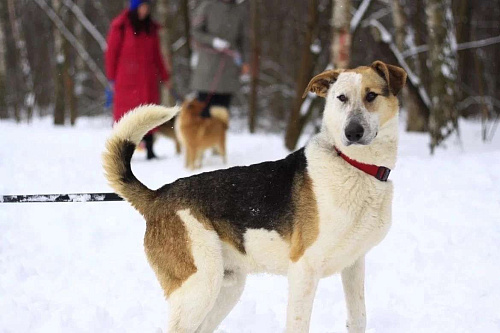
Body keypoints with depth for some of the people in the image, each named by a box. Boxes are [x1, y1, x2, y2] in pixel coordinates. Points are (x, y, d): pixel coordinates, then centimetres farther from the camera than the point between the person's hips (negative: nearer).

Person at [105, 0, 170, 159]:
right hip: (126, 77, -4)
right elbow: (111, 51, -1)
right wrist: (112, 77, -5)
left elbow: (156, 54, 17)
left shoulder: (151, 27, 14)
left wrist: (164, 76, 12)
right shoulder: (121, 26, -1)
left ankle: (149, 150, 1)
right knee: (125, 112, -5)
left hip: (147, 77, 4)